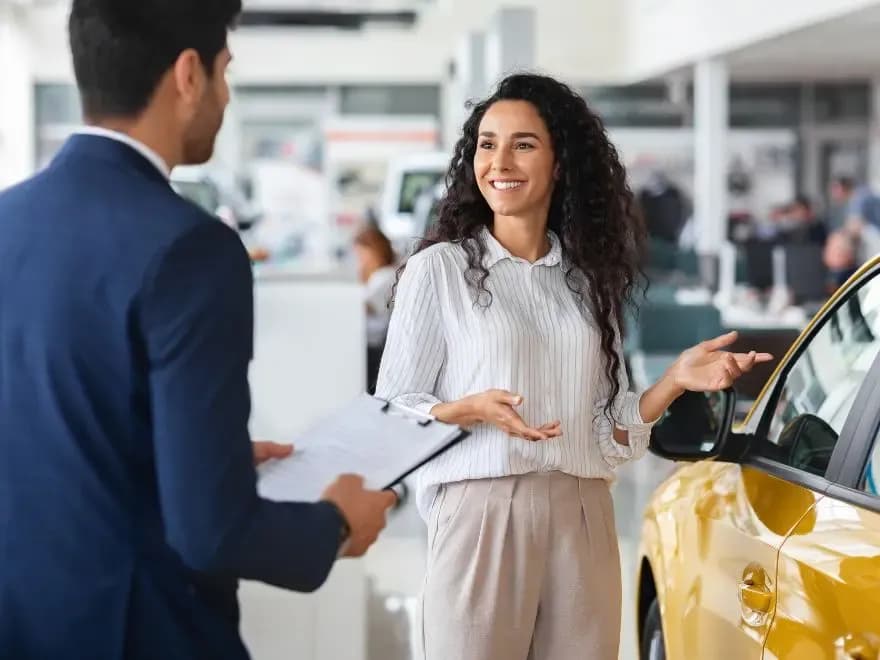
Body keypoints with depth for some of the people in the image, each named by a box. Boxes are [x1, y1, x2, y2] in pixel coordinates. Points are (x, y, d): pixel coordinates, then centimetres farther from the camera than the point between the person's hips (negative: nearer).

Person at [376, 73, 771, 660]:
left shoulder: (589, 279, 11)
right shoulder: (439, 268, -1)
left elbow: (609, 430, 11)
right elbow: (392, 412, -1)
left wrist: (675, 381, -3)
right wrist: (471, 410, -18)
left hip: (583, 523, 4)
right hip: (482, 515, -3)